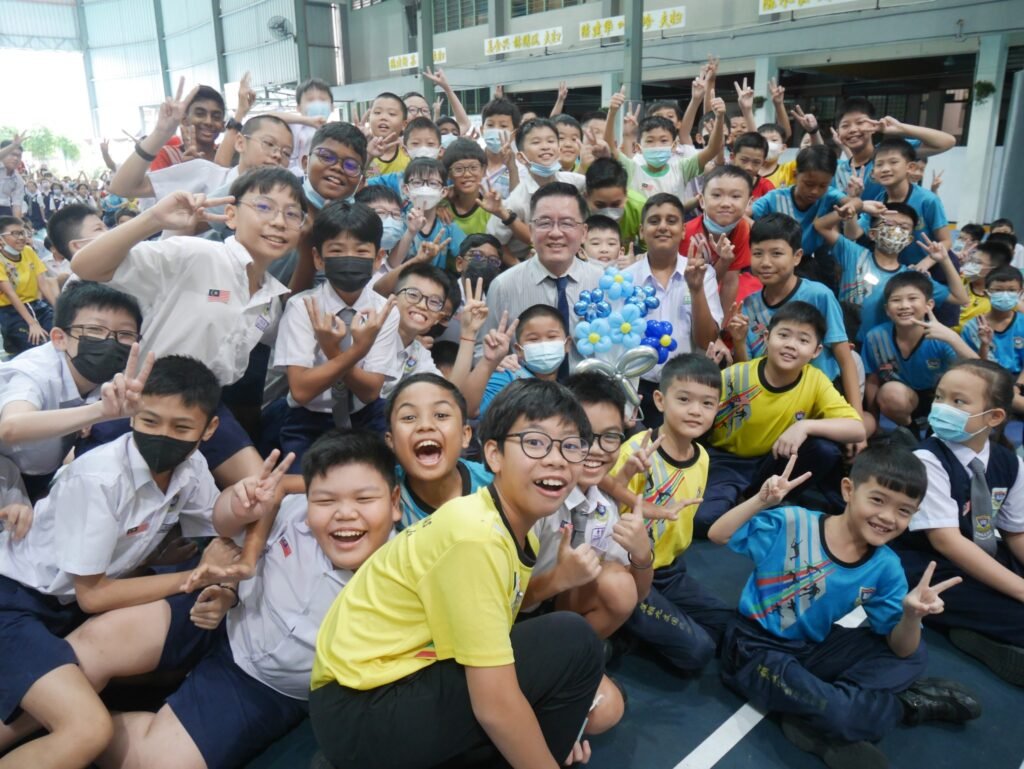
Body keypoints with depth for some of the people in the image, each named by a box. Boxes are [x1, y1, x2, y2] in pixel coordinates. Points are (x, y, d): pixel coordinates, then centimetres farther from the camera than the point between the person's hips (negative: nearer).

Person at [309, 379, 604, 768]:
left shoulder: (512, 528, 4)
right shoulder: (475, 536, -24)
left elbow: (491, 647, 7)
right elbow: (493, 705, -23)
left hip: (406, 682, 9)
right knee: (572, 642, -15)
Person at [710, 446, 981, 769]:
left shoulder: (885, 568, -6)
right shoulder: (793, 524, -19)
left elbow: (901, 649, -6)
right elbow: (718, 535, -17)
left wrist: (912, 615, -28)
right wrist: (761, 500, -32)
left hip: (813, 650, 7)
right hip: (756, 649, -6)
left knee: (913, 658, -1)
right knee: (837, 712, -31)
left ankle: (816, 721, -15)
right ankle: (908, 702, 2)